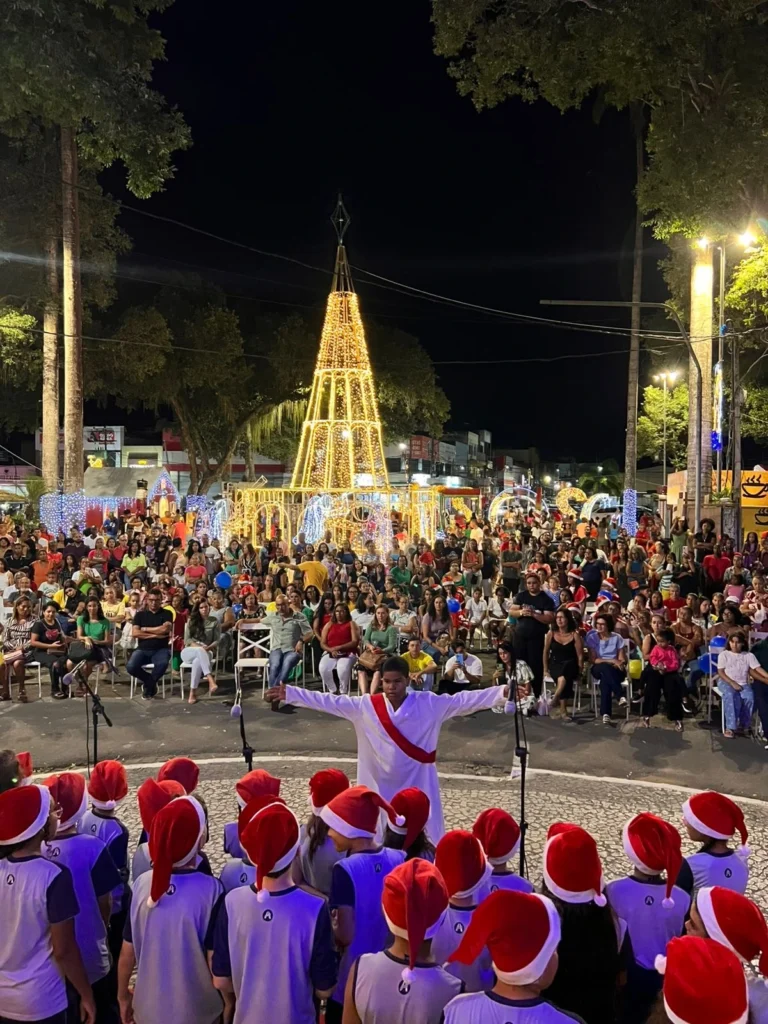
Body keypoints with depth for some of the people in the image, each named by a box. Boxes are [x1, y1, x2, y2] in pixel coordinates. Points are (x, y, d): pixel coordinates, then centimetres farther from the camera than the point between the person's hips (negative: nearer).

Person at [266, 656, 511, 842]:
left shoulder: (429, 704, -8)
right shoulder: (366, 706, -6)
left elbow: (466, 700, -11)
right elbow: (328, 701, -6)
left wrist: (502, 693, -21)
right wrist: (289, 693, -10)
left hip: (418, 784, -1)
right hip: (380, 785, 1)